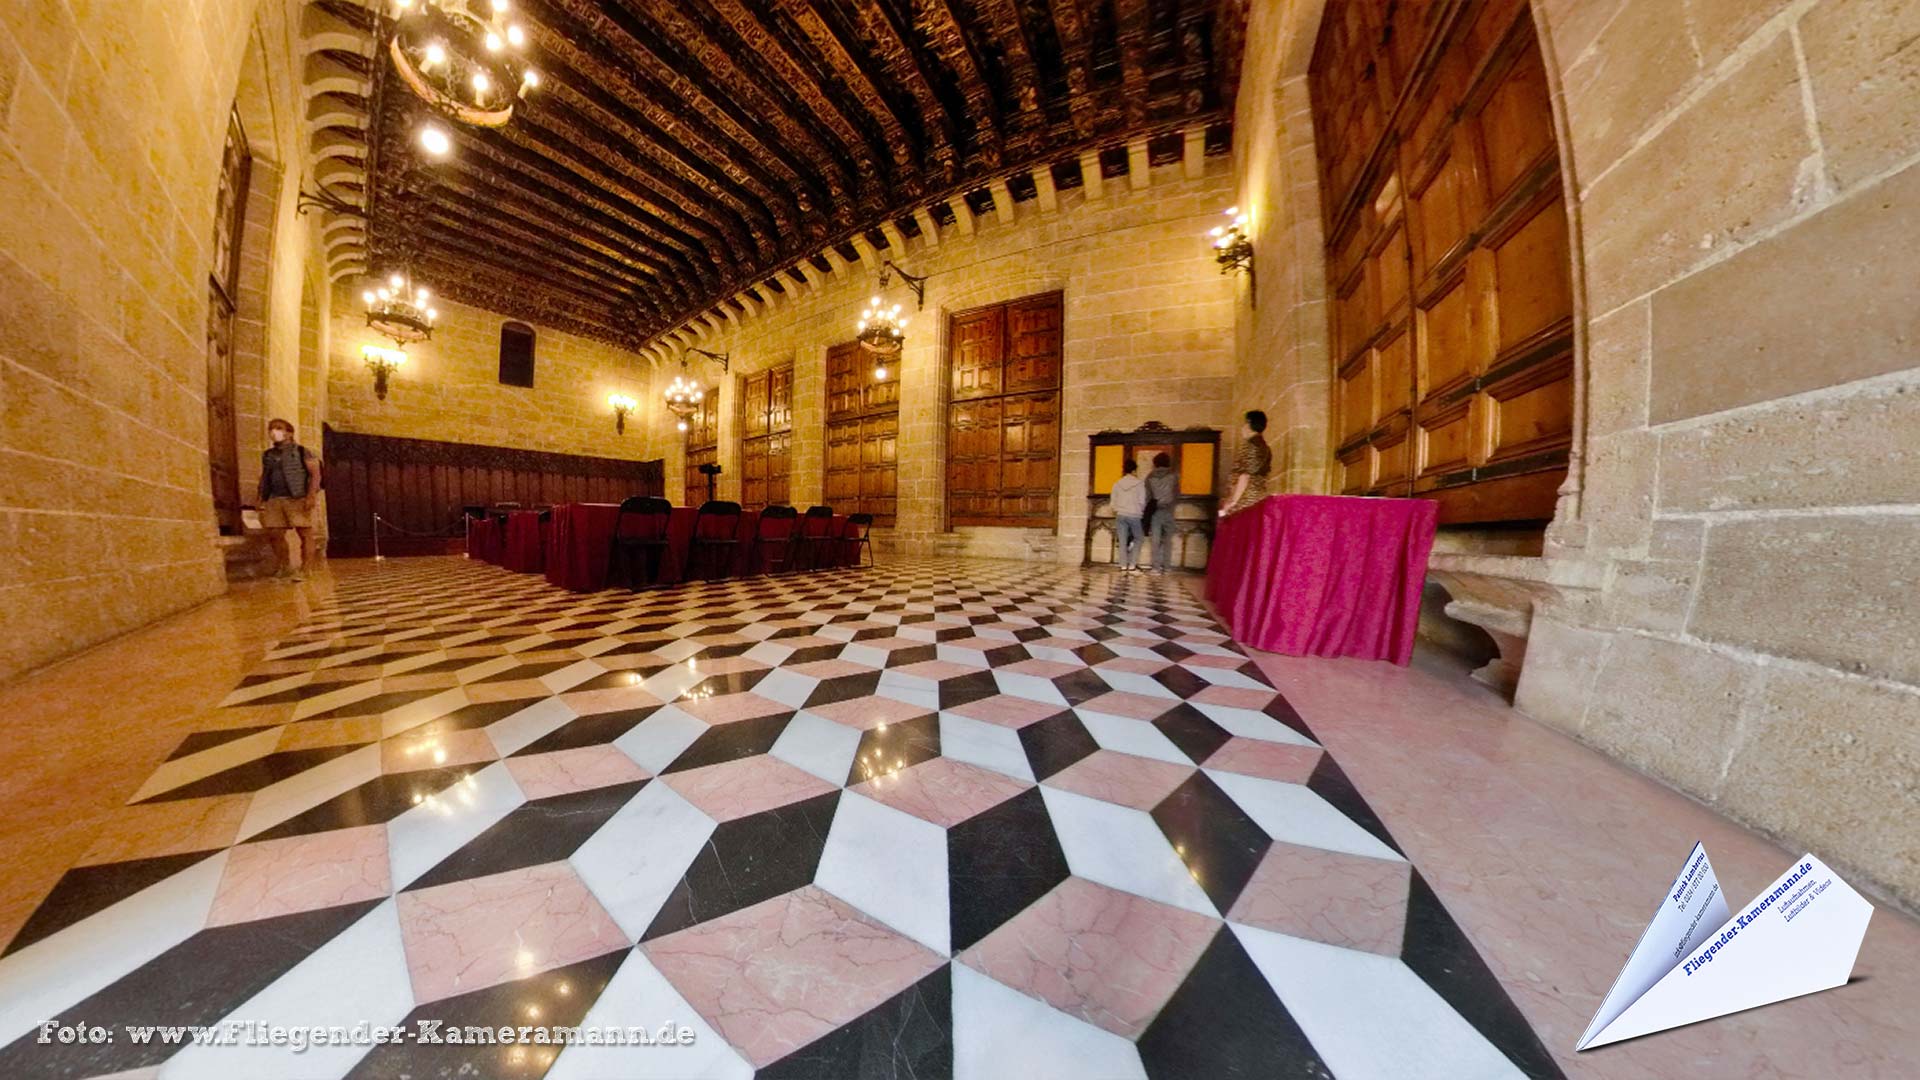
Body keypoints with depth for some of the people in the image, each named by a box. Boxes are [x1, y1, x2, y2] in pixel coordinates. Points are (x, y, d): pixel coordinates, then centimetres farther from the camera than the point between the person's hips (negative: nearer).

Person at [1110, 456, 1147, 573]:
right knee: (1138, 538, 14)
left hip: (1120, 515, 2)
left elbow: (1114, 502, 5)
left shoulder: (1117, 484, 3)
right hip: (1134, 515, -2)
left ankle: (1124, 566, 8)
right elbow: (1142, 501, -6)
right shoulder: (1140, 483, -5)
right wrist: (1141, 511, 13)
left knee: (1123, 541, 7)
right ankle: (1132, 565, 6)